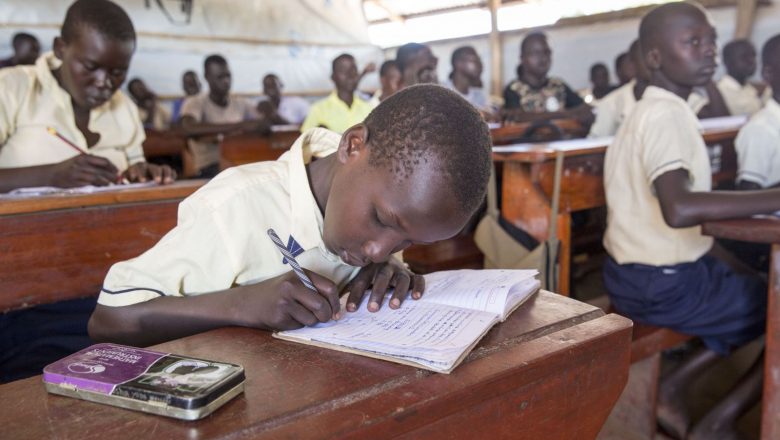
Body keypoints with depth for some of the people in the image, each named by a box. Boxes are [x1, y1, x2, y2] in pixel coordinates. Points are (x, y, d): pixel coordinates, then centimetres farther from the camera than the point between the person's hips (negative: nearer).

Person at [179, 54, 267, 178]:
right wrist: (238, 126, -22)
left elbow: (265, 127, 0)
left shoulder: (242, 104, 14)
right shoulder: (194, 103, 2)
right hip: (207, 170, -3)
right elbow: (188, 129, -19)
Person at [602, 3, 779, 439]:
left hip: (650, 272, 9)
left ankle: (674, 388, 16)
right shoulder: (665, 115, -20)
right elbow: (680, 209, -37)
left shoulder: (658, 111, 11)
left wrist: (738, 269, 13)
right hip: (662, 285, -9)